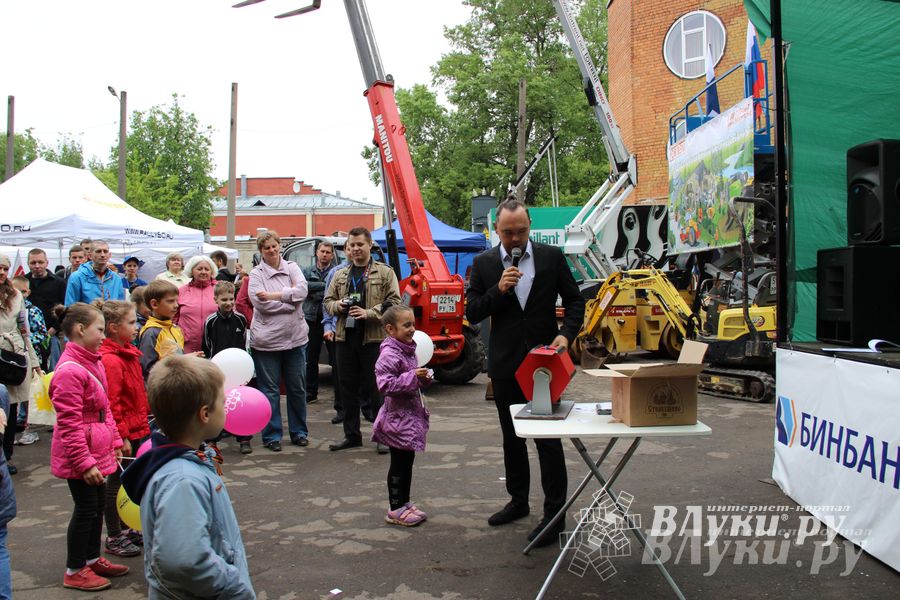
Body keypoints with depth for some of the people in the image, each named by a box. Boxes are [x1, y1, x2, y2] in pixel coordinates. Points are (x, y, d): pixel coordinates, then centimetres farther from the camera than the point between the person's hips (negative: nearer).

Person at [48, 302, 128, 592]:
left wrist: (115, 442, 16)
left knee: (98, 505, 18)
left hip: (98, 451, 9)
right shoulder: (70, 371, -22)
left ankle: (93, 559, 35)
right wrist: (85, 462, -20)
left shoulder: (92, 362, 9)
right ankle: (74, 571, 20)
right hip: (81, 454, -9)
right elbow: (69, 424, -22)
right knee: (86, 509, 3)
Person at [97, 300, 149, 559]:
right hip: (123, 433, -9)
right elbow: (111, 404, -23)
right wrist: (121, 436, -21)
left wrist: (143, 424, 20)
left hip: (136, 429, 9)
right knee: (117, 482, 4)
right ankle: (113, 538, 19)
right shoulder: (110, 360, -21)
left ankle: (127, 528, 34)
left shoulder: (128, 353, 9)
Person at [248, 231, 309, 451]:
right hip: (267, 340, -3)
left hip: (295, 337, 3)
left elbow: (302, 290, -10)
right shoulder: (256, 274, -1)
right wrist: (290, 299, -9)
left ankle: (299, 432, 23)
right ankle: (271, 435, 16)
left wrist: (274, 296, -17)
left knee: (297, 387, 10)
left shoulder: (292, 267, 7)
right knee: (269, 390, 4)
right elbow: (260, 303, -14)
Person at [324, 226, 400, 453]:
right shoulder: (340, 275, 16)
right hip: (345, 337, 5)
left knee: (375, 388, -1)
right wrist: (337, 305, -2)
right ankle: (352, 435, 21)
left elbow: (394, 302, -5)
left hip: (374, 337, -5)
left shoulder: (385, 272, 2)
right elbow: (327, 301, 20)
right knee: (348, 387, 10)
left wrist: (369, 313, -16)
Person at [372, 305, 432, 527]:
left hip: (411, 413, 9)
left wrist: (423, 379, 4)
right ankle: (395, 509, 12)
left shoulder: (408, 350, 10)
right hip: (398, 415, -9)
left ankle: (404, 502, 27)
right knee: (399, 462, 1)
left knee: (407, 460, 16)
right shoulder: (389, 355, -19)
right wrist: (413, 377, -27)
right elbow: (385, 385, -26)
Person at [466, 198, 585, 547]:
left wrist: (566, 334, -13)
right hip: (505, 364, 3)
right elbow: (472, 313, -1)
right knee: (511, 437, 15)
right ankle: (518, 501, 32)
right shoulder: (484, 263, 2)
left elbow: (574, 300, 4)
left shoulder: (552, 257, 0)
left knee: (548, 437, -3)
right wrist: (498, 290, -17)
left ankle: (554, 514, 6)